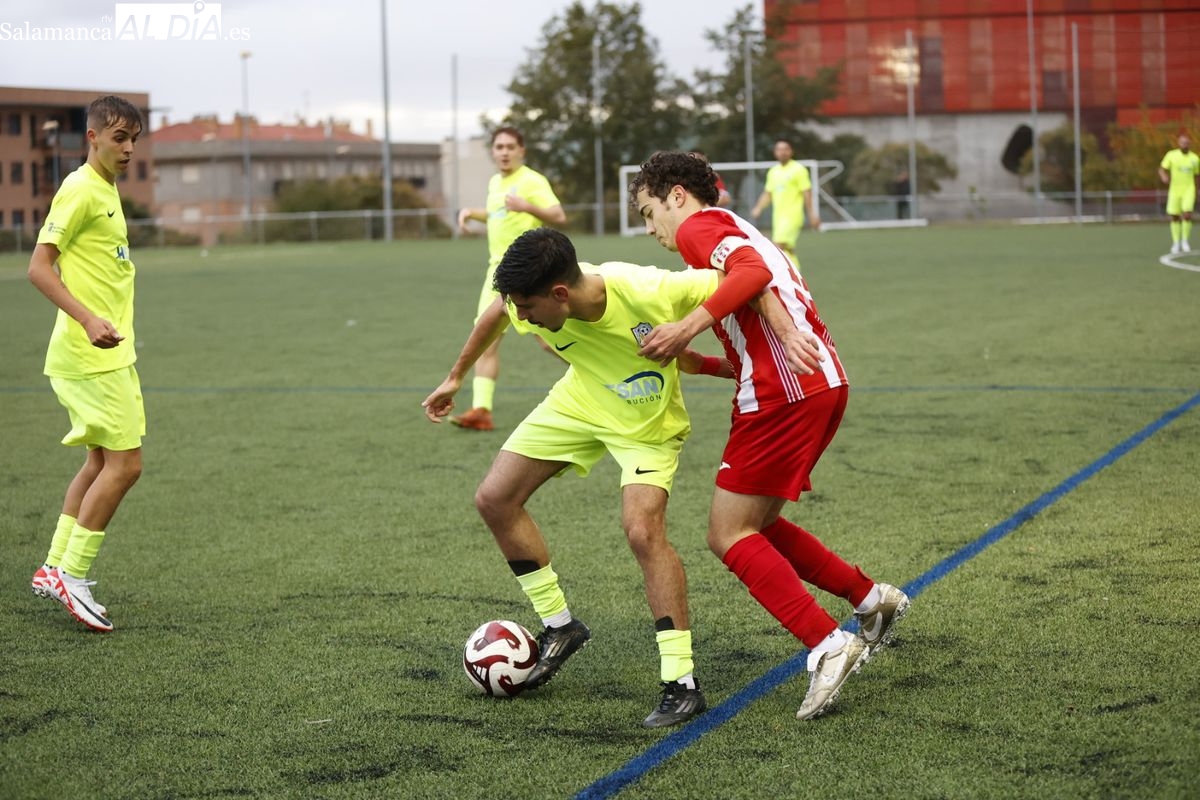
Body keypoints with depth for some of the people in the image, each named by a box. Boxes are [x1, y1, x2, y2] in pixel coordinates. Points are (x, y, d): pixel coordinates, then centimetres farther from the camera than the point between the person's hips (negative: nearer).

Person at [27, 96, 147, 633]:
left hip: (109, 352, 10)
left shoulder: (106, 190, 15)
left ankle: (54, 568, 20)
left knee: (102, 461, 13)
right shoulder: (80, 190, -13)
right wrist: (89, 320, -30)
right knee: (125, 462, -9)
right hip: (90, 356, -10)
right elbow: (39, 267, -19)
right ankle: (71, 575, -1)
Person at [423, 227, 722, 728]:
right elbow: (496, 315, 2)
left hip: (646, 422, -6)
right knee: (494, 499, 3)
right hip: (578, 403, 6)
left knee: (642, 531, -26)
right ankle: (559, 627, 19)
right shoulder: (528, 301, -24)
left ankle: (681, 683, -17)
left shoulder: (647, 293, -40)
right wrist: (455, 378, 12)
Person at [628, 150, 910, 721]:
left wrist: (689, 326, -25)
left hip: (781, 393, -9)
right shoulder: (742, 233, 29)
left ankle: (828, 646, -13)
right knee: (751, 527, 19)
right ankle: (870, 598, 19)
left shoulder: (698, 226, 2)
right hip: (824, 381, 9)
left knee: (729, 536, -4)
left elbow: (753, 271, -19)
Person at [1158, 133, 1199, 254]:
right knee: (1174, 217, 3)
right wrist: (1164, 176, -26)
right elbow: (1161, 169, -2)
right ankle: (1176, 243, 18)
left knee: (1187, 215, -17)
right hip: (1174, 190, 0)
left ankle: (1185, 241, 0)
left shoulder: (1195, 158, 3)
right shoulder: (1171, 155, -2)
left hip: (1188, 190, 0)